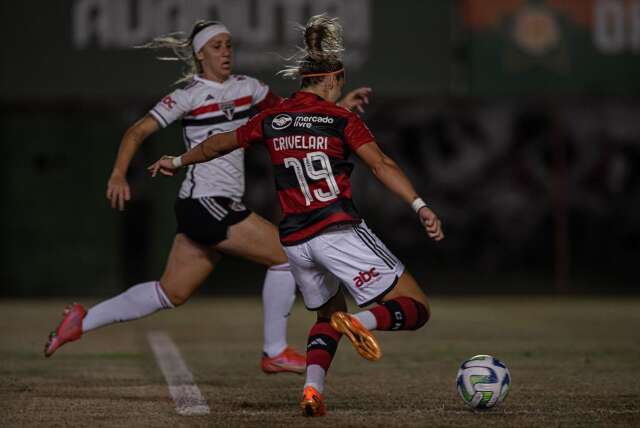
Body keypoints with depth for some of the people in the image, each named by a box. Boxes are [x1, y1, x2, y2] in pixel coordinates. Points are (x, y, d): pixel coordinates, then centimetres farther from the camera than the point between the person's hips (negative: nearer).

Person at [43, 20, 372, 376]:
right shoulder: (189, 95, -7)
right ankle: (275, 353, 0)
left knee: (172, 293, 12)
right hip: (205, 203, -8)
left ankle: (83, 320, 21)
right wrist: (119, 175, -20)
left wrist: (340, 106, 6)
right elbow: (138, 132, -7)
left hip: (222, 206, 8)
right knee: (285, 254, -10)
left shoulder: (247, 88, 12)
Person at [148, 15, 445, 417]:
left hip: (296, 241, 5)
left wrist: (178, 161, 42)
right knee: (416, 309, -3)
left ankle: (312, 388, 3)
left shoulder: (272, 120, 11)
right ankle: (361, 321, -34)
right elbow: (382, 165, -15)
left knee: (329, 314, 28)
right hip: (339, 231, -5)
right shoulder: (341, 120, -2)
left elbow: (219, 144, 25)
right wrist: (420, 206, -20)